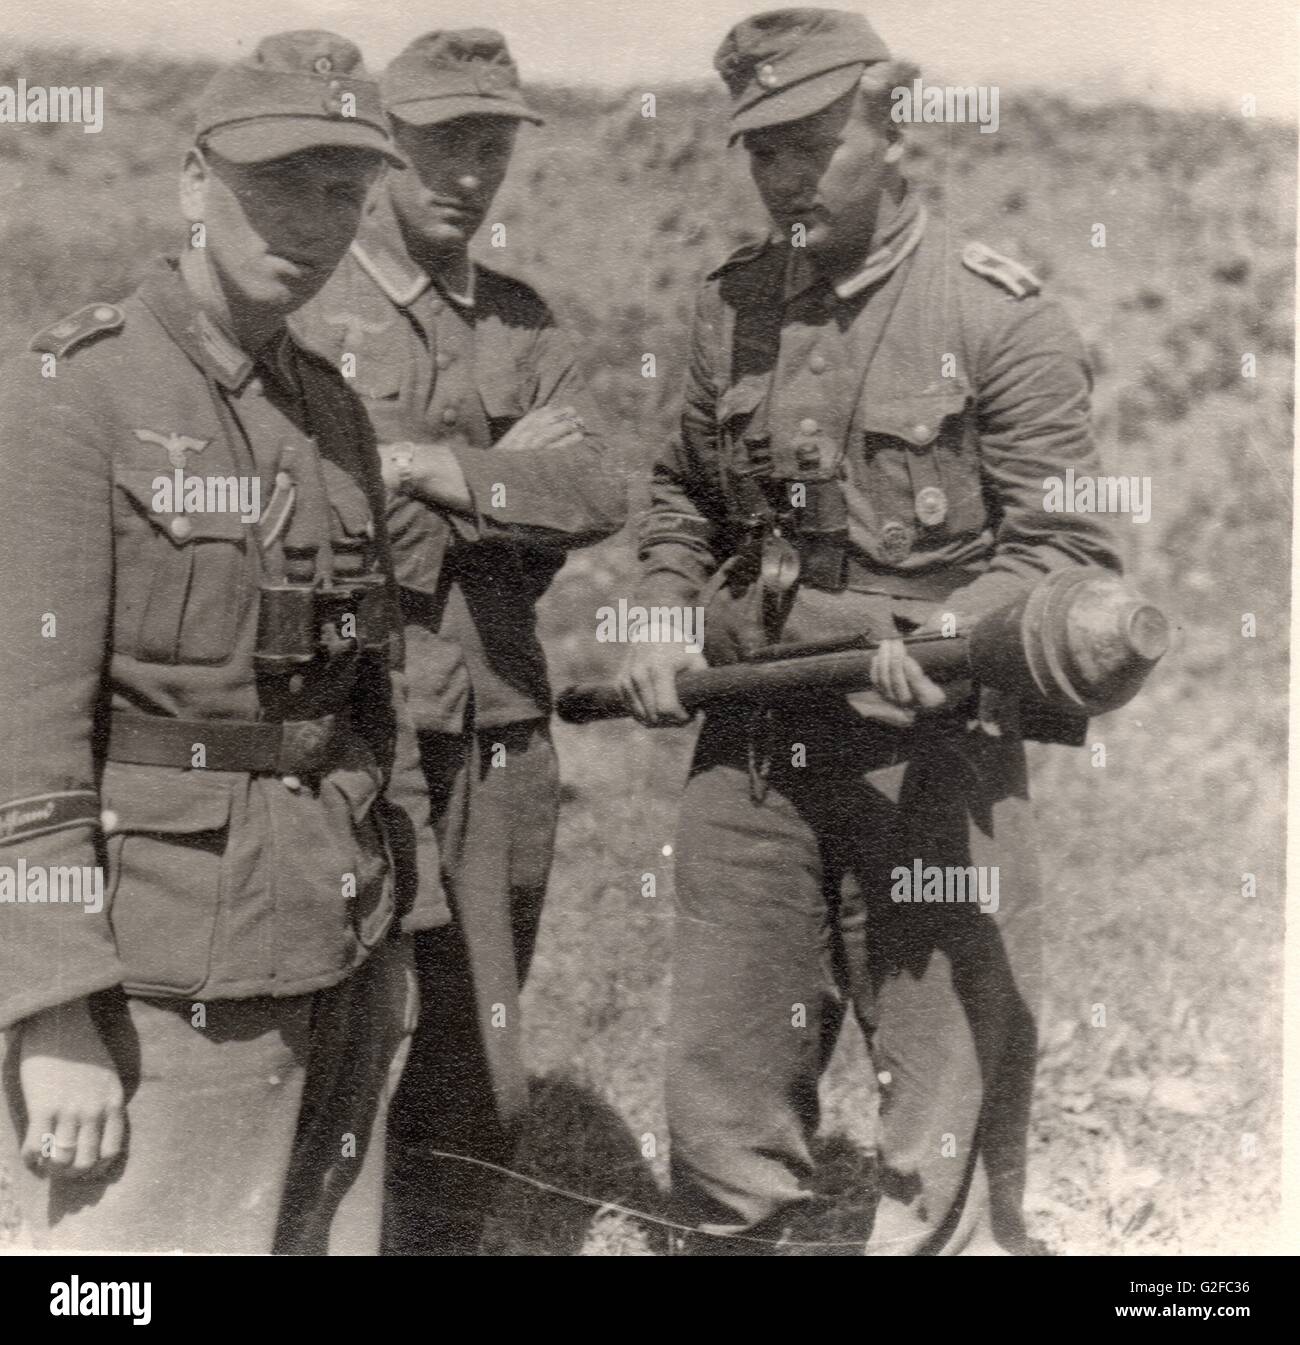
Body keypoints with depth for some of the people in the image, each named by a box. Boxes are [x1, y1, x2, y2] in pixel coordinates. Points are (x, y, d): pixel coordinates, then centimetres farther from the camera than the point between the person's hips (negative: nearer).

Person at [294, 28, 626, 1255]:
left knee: (478, 1096, 14)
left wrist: (436, 469, -12)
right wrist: (506, 480, -8)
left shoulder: (523, 324, 13)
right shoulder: (303, 311, -3)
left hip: (502, 748, 5)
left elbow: (598, 495, -1)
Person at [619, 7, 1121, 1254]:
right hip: (746, 745, 5)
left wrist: (937, 638, -23)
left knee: (949, 1130, 3)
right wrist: (662, 619, 7)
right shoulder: (732, 306, 10)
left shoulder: (1001, 318, -6)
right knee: (722, 1092, 16)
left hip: (931, 753, -5)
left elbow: (1064, 542, -7)